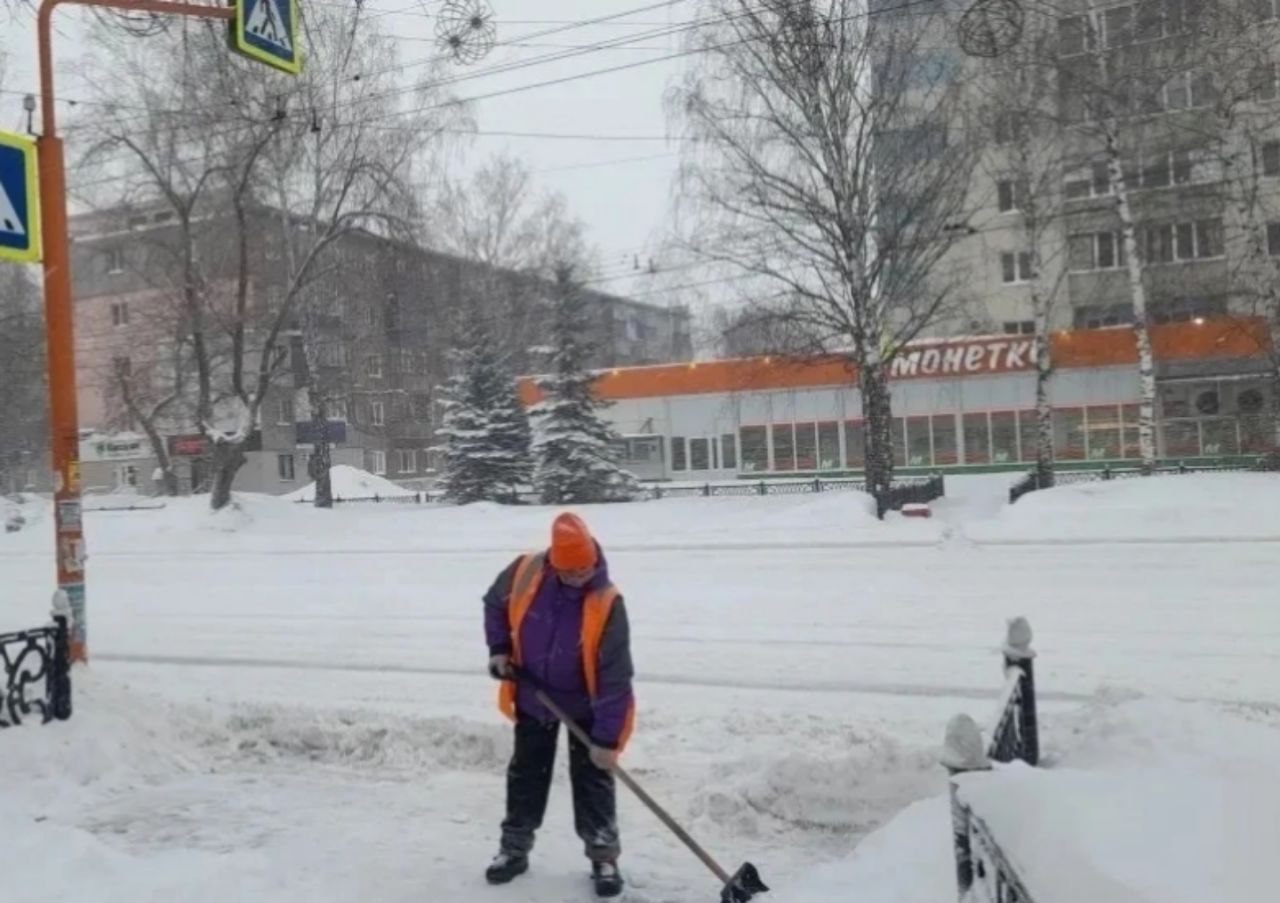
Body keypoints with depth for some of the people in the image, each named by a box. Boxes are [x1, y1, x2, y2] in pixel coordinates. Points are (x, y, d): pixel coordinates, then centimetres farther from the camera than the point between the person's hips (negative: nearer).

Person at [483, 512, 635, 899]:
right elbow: (495, 604, 2)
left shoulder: (607, 604, -30)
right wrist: (499, 649, -8)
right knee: (525, 776, 14)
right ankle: (514, 849, 29)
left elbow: (615, 677, -28)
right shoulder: (524, 573, -22)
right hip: (533, 698, 3)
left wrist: (607, 737, -28)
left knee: (592, 780, 2)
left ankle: (604, 857, 17)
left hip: (585, 705, -3)